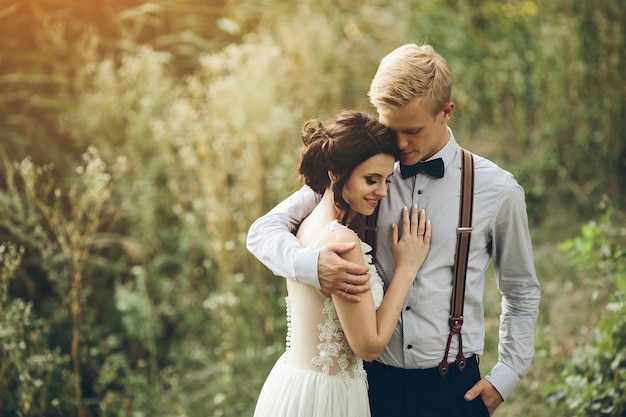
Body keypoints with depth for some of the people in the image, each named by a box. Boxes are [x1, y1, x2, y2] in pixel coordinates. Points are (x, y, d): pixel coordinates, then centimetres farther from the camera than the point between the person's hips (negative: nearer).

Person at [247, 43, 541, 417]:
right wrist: (310, 264, -23)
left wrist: (505, 377, 3)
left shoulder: (497, 190, -2)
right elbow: (264, 230, -2)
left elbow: (522, 293, 11)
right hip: (372, 381, 1)